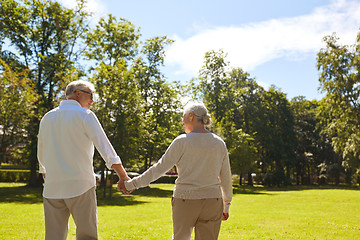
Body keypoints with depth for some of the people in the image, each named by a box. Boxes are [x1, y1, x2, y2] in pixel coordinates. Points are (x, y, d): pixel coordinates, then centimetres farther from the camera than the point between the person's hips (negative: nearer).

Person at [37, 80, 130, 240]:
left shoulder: (47, 118, 14)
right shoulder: (85, 115, -2)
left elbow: (41, 156, 21)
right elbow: (105, 147, -9)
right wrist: (123, 177, -8)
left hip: (52, 188, 5)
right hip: (80, 185, -5)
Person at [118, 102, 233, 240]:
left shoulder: (183, 142, -8)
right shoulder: (219, 143, 4)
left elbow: (159, 168, -8)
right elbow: (226, 178, 8)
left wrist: (132, 184, 1)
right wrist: (226, 205, 19)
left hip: (185, 202, -2)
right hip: (212, 202, 3)